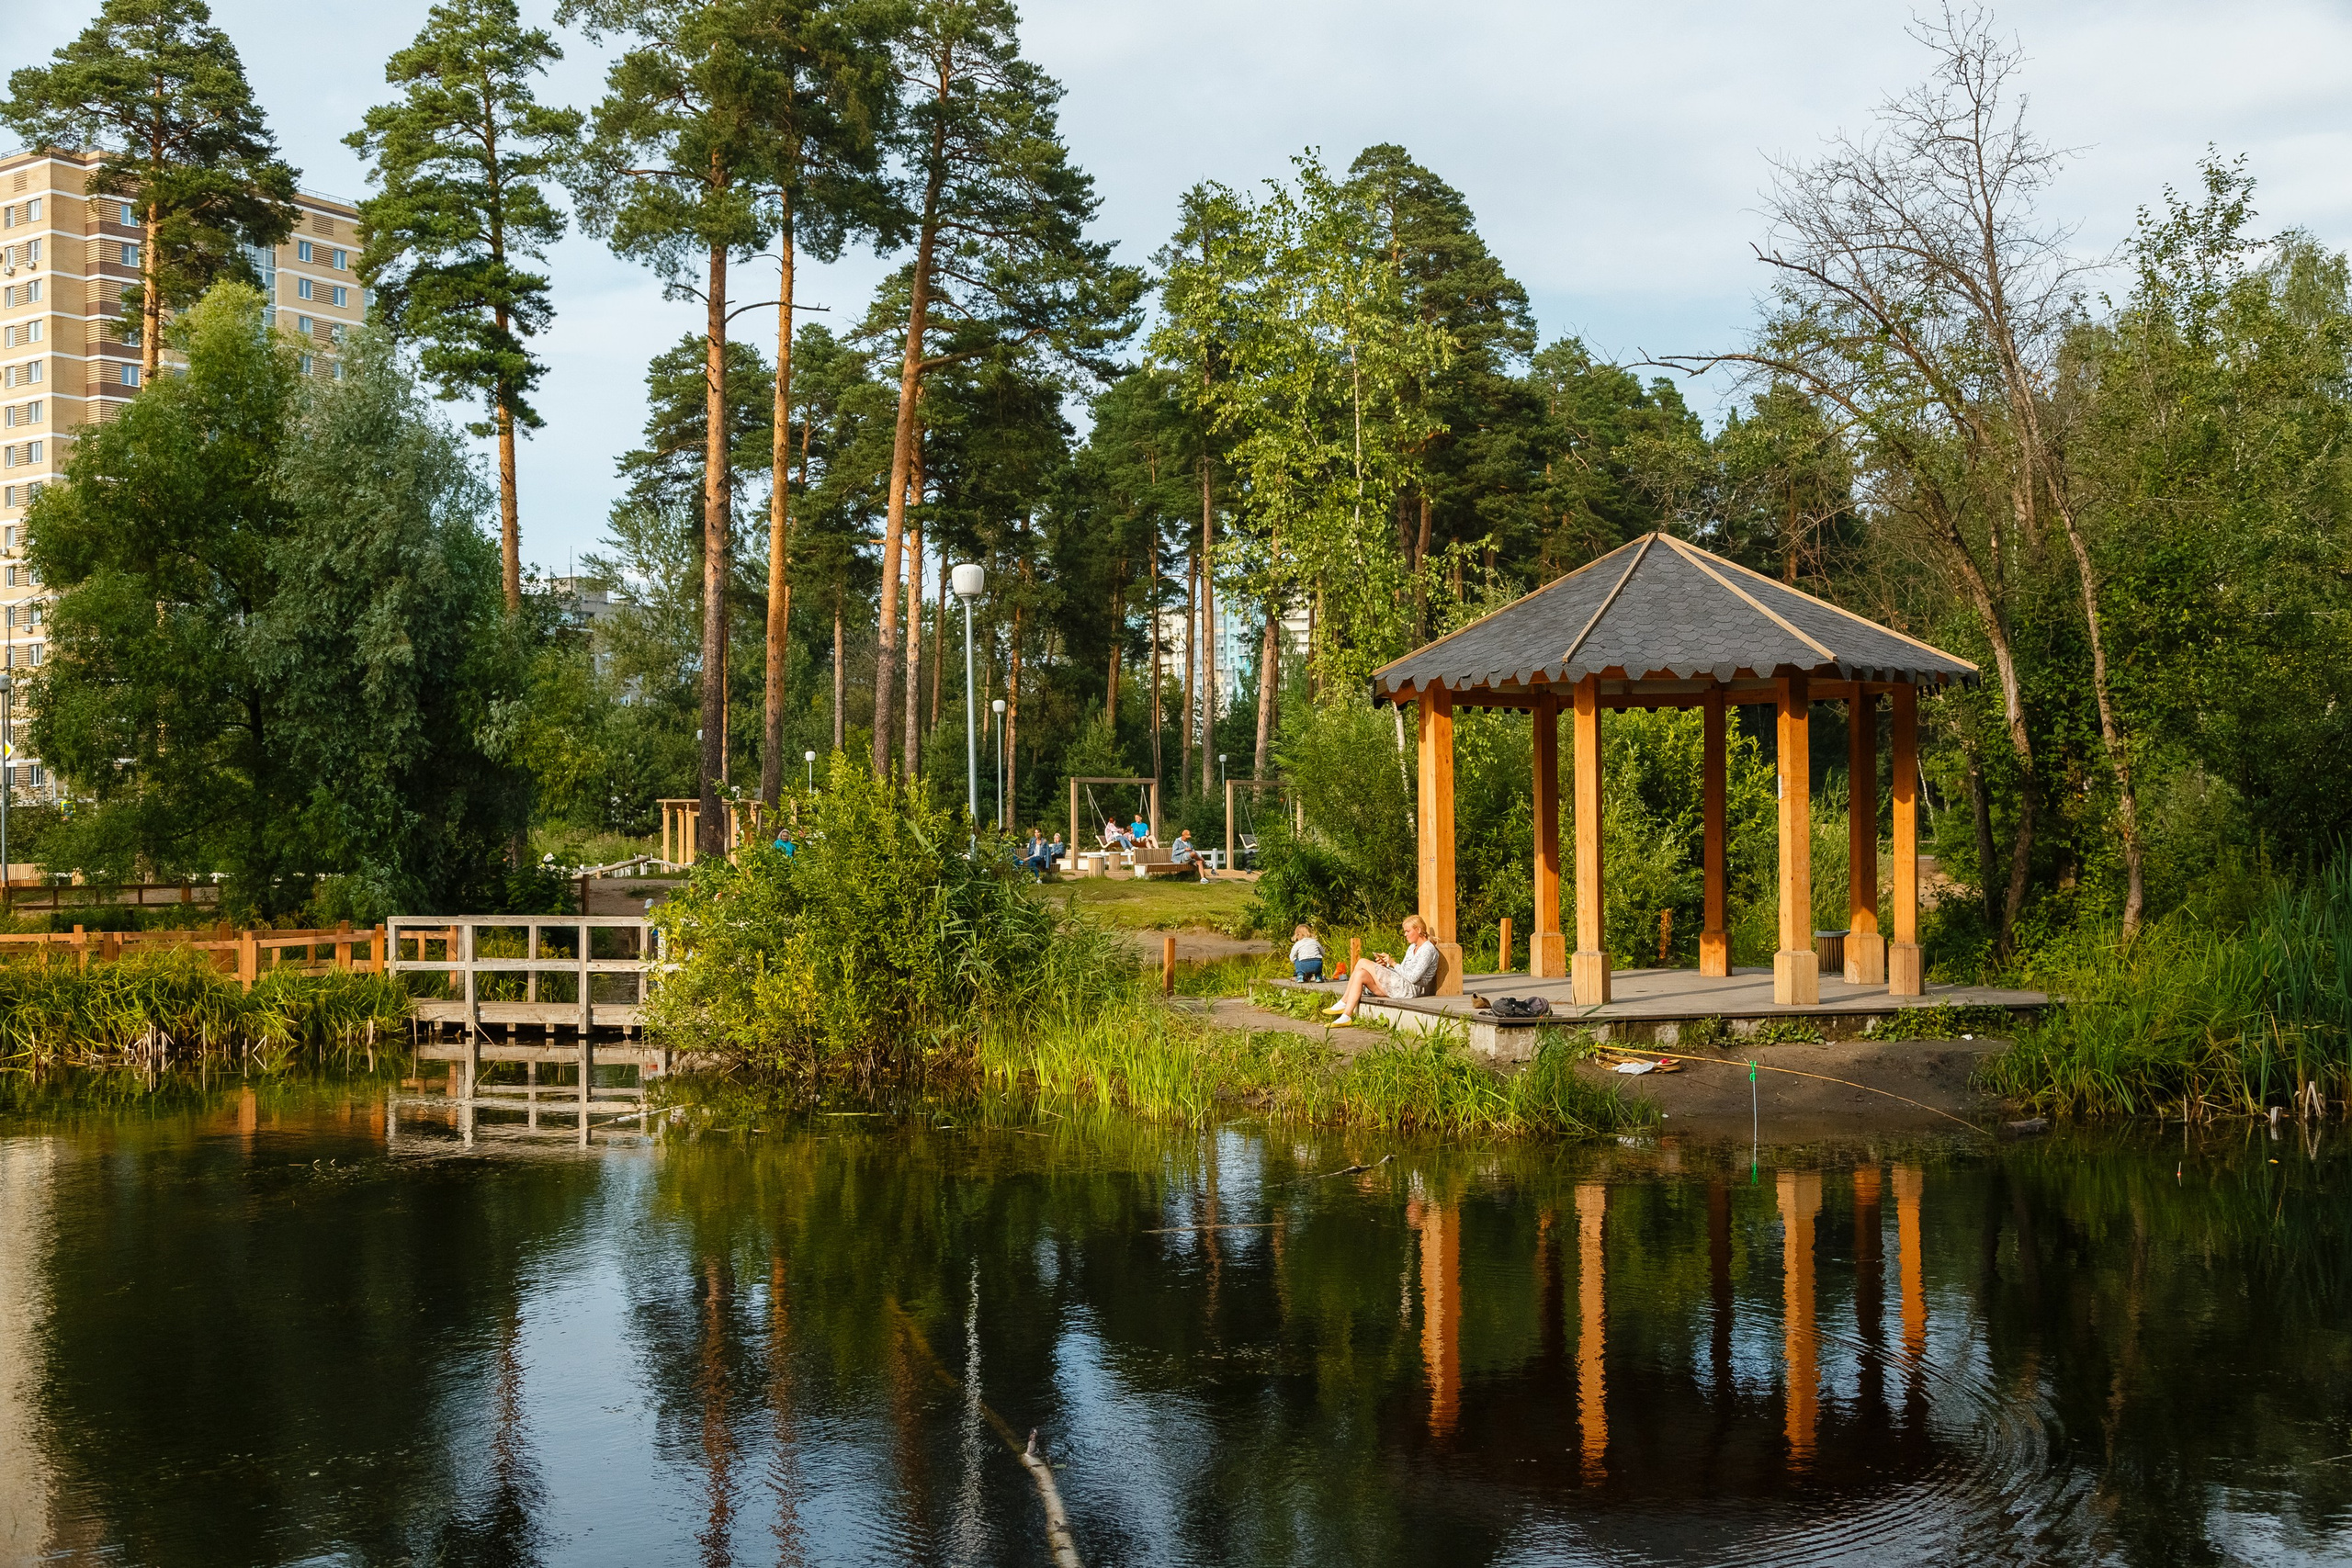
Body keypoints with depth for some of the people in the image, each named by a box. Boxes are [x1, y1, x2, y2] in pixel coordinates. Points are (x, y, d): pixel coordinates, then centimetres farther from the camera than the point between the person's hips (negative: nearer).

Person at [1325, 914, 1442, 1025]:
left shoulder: (1428, 949, -10)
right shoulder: (1412, 948, 21)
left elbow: (1413, 978, -18)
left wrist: (1393, 963, -12)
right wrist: (1386, 965, 2)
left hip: (1410, 988, -10)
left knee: (1362, 962, -11)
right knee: (1360, 974, -10)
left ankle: (1343, 1003, -3)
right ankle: (1346, 1016, -15)